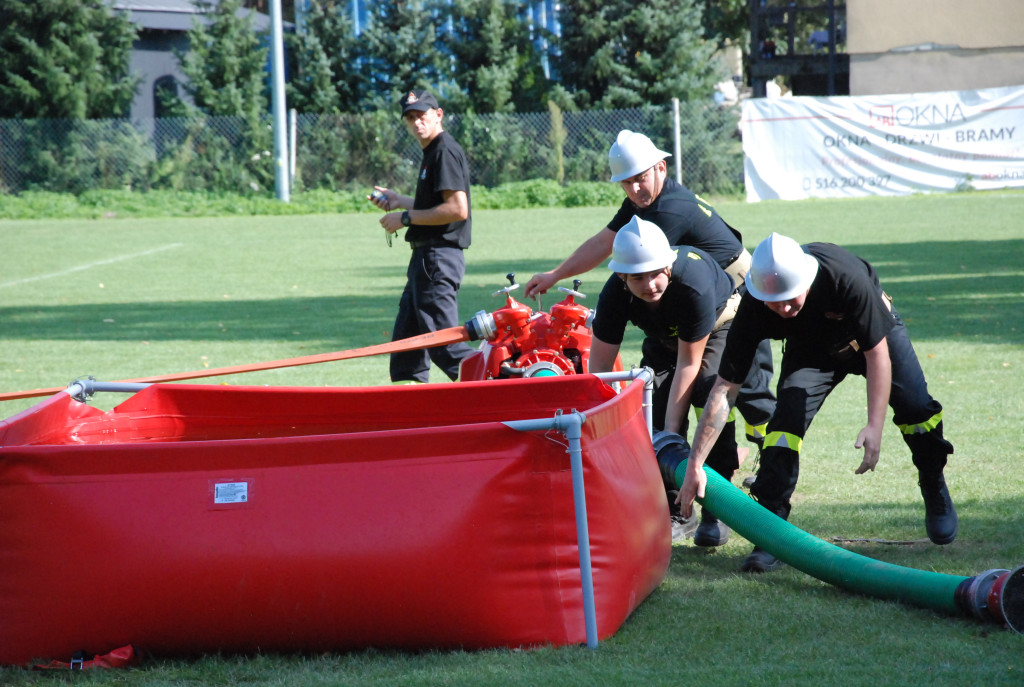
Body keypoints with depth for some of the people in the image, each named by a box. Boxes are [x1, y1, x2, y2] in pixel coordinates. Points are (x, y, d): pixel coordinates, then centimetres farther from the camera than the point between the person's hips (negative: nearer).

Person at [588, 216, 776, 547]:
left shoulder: (694, 284, -43)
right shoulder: (615, 295, -31)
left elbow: (688, 363, -33)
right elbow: (599, 369, -24)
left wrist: (671, 432, -33)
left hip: (719, 325, -4)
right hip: (664, 338, 4)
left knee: (711, 391, -28)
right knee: (656, 405, -16)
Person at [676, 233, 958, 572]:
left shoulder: (846, 277, -43)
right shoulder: (753, 310, -35)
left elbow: (877, 352, -32)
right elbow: (724, 389, -31)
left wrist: (875, 425, -39)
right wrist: (694, 464, -36)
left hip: (876, 330, -1)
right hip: (810, 349, 1)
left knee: (915, 407, -11)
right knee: (788, 414, -22)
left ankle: (935, 493, 20)